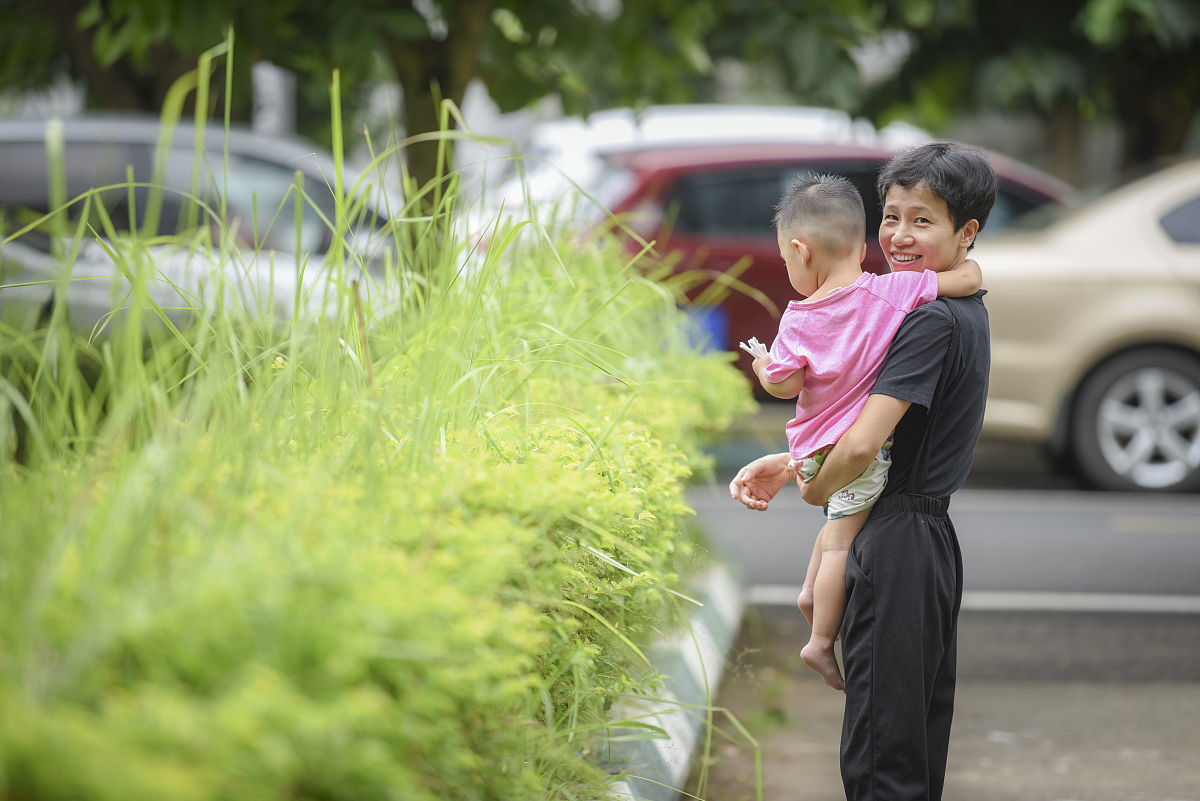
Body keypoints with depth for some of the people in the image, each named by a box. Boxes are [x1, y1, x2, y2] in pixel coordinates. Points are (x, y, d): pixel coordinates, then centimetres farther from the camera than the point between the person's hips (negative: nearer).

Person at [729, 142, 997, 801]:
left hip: (898, 546, -10)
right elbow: (876, 427, 19)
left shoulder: (932, 321, -19)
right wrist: (787, 463, 9)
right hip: (932, 538, 10)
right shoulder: (965, 312, 12)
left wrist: (813, 489, -5)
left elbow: (860, 447, -26)